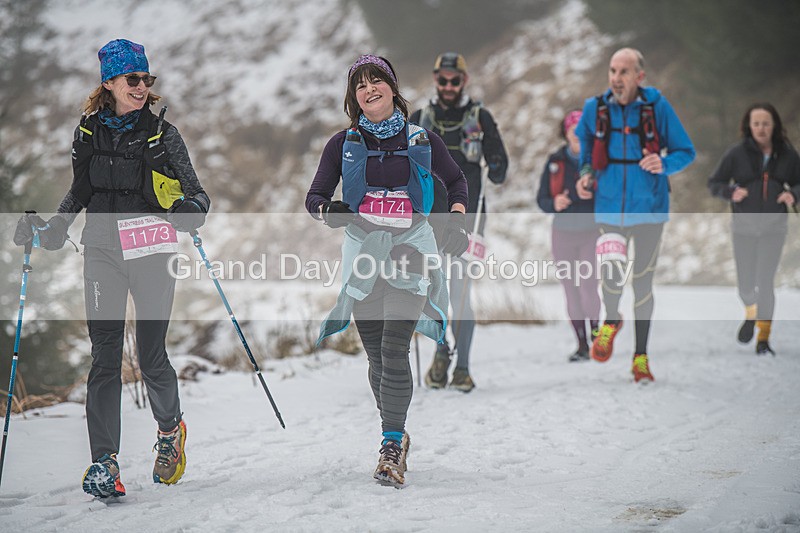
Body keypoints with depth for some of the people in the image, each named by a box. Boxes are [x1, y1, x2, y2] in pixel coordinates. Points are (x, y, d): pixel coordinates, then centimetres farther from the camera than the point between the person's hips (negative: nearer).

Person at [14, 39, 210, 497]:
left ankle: (170, 428, 31)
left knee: (151, 357, 1)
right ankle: (104, 462, -5)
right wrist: (52, 231, 9)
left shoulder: (163, 134, 0)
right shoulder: (88, 132, 7)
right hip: (103, 253, 2)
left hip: (151, 254, -1)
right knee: (105, 357, -6)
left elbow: (196, 192, -1)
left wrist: (191, 212, -23)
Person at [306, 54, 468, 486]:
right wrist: (328, 210, -18)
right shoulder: (344, 144, 6)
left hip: (410, 250, -2)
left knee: (394, 350, -16)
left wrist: (458, 220, 3)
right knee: (376, 355, 5)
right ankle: (397, 437, 25)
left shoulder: (422, 140, 5)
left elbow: (456, 181, 20)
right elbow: (314, 196, 5)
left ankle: (390, 448, -16)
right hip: (362, 249, 2)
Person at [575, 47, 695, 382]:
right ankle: (611, 321, 20)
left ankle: (641, 357, 20)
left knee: (642, 281, 5)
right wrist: (585, 173, 2)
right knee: (612, 278, -15)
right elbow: (584, 145, 19)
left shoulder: (657, 107, -7)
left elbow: (686, 152, 1)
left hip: (649, 208, -1)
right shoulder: (595, 108, -1)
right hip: (609, 207, 1)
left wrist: (664, 164, -19)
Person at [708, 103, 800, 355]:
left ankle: (763, 339, -4)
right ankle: (751, 315, 40)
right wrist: (731, 192, -21)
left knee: (765, 281, -9)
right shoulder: (736, 153, -6)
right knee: (745, 284, 7)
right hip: (744, 227, 0)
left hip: (774, 227, 0)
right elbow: (714, 183, -1)